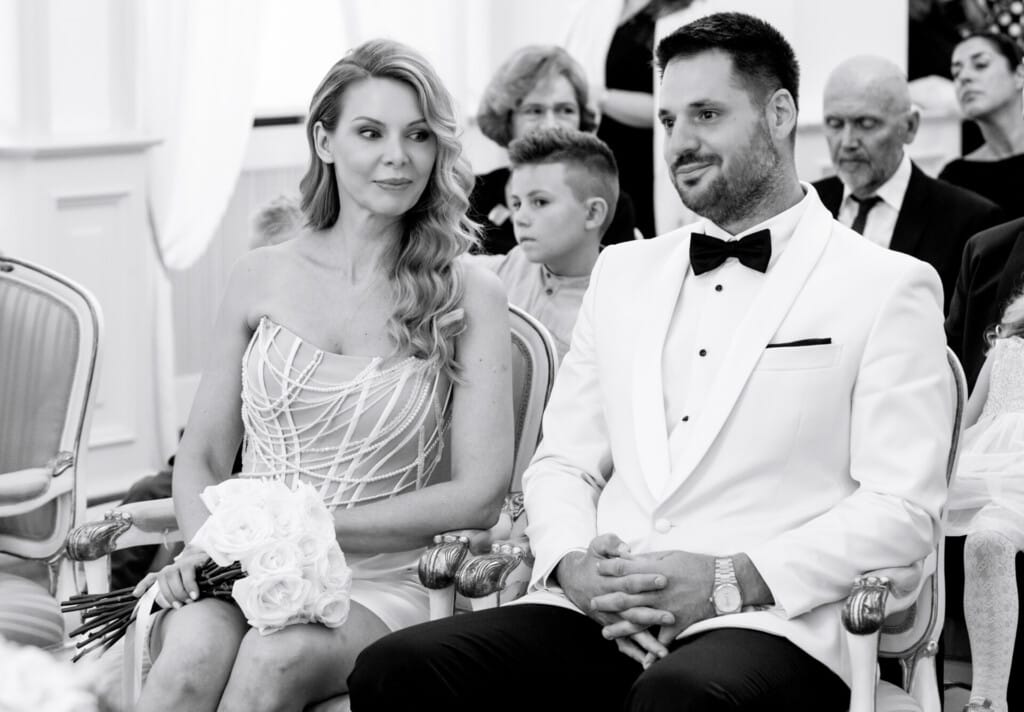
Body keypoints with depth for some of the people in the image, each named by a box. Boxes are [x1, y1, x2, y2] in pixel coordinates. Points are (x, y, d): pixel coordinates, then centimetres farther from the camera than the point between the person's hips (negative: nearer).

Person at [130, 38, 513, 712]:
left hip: (376, 583, -1)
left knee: (281, 654, -36)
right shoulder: (262, 277, 10)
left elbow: (479, 495, -3)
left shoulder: (470, 297, 3)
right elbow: (200, 460, 14)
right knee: (197, 644, -34)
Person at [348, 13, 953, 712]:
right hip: (597, 615, 5)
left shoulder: (889, 287, 5)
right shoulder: (624, 271, 22)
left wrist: (730, 581, -15)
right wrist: (573, 564, -4)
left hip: (767, 625, -5)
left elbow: (904, 510, -3)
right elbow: (562, 463, 19)